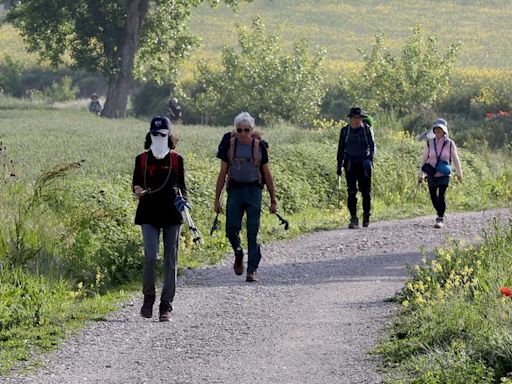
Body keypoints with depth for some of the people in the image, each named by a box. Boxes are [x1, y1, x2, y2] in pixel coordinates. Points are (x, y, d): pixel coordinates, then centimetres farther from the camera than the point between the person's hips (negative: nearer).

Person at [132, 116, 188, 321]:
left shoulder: (177, 159, 7)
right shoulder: (142, 159, 8)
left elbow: (181, 185, 11)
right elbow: (136, 184, 13)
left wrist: (182, 199, -9)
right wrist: (138, 190, -10)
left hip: (171, 214, 1)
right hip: (149, 214, -1)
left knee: (170, 260, 1)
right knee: (150, 256, -14)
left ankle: (166, 305, 6)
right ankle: (148, 297, 5)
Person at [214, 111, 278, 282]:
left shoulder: (259, 146, -2)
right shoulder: (229, 144, -1)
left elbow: (267, 174, 5)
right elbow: (223, 173, 3)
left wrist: (273, 200, 6)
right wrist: (217, 199, 1)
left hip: (253, 189, -1)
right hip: (235, 189, 1)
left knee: (253, 231, -8)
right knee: (231, 229, -6)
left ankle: (252, 270, -4)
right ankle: (238, 254, 26)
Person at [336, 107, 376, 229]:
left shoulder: (367, 129, 2)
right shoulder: (345, 131, 7)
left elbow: (372, 145, -1)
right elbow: (341, 149, 13)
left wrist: (370, 158, -18)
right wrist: (339, 165, 10)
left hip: (364, 164, -1)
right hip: (350, 164, 1)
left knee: (366, 191, 3)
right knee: (351, 192, -7)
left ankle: (366, 216, 20)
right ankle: (354, 219, -7)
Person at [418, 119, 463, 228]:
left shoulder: (450, 143, -2)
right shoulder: (429, 143, 1)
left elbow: (455, 159, 7)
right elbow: (424, 159, 5)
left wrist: (459, 173, 13)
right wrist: (420, 174, 4)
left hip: (444, 175, -2)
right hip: (432, 175, 2)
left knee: (441, 196, -15)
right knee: (433, 197, 9)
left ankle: (440, 219, -11)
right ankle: (440, 214, 34)